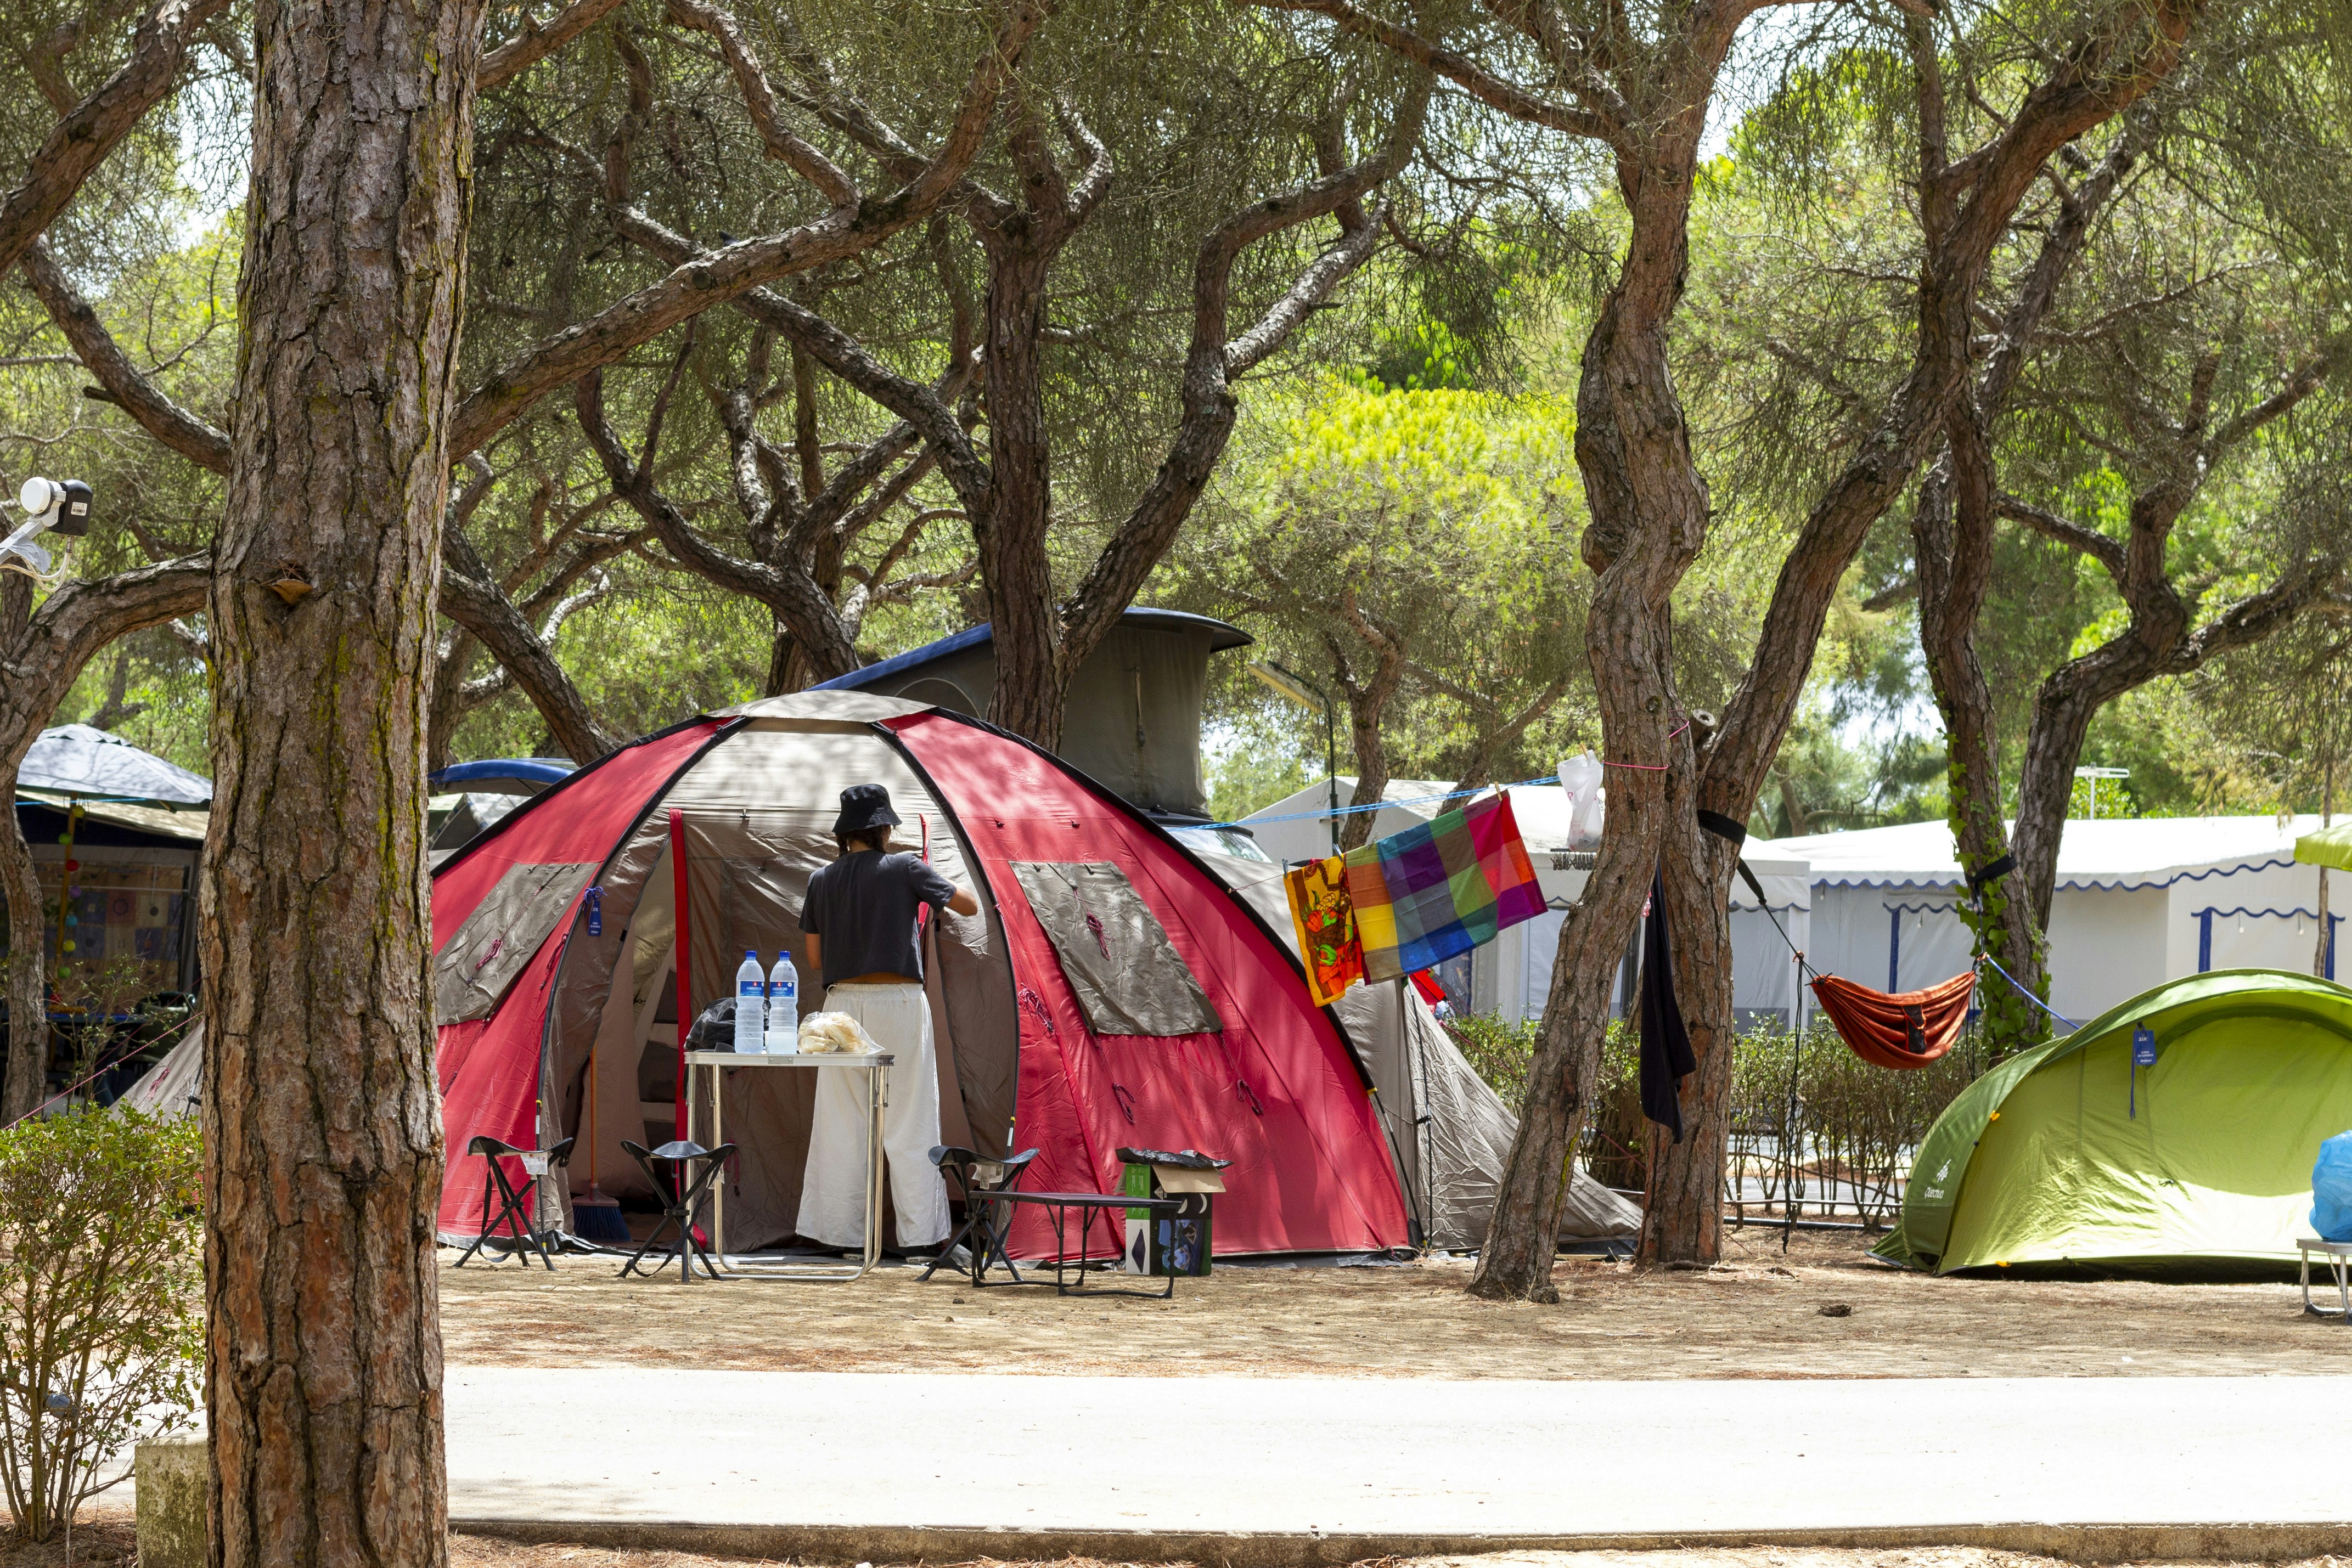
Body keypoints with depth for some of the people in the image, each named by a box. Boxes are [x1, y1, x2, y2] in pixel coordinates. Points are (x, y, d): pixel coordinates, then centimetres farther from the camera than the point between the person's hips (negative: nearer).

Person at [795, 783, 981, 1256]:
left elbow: (815, 960, 10)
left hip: (844, 1003, 3)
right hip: (899, 1003, -3)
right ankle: (917, 1230, -1)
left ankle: (841, 1229, 6)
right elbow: (970, 906, 5)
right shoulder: (905, 870, -3)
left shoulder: (821, 882, 7)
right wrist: (934, 880, 22)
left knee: (842, 1122, 7)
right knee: (908, 1120, 1)